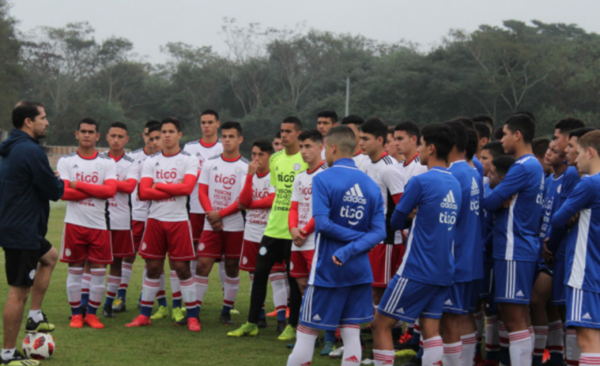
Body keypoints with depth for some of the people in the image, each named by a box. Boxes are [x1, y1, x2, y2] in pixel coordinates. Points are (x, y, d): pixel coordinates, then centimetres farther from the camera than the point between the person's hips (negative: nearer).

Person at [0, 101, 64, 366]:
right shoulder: (31, 151, -20)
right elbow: (54, 192, -16)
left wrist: (52, 183, 11)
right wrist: (60, 183, 5)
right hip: (22, 232, -10)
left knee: (49, 257, 31)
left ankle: (35, 317, 28)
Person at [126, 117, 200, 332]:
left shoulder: (189, 160, 1)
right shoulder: (150, 162, 9)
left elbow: (187, 187, -16)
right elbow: (143, 192, -3)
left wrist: (159, 186, -8)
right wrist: (173, 190, -11)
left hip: (178, 220, -3)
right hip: (155, 219, 3)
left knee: (182, 267, -3)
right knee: (153, 267, 6)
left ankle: (192, 316, 5)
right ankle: (144, 315, 14)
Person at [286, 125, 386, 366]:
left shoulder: (323, 179, -9)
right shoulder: (371, 185, 6)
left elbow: (322, 223, -18)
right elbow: (379, 232, -2)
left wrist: (352, 237, -8)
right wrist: (350, 250, -13)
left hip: (327, 269, -5)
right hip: (359, 271, 5)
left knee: (306, 334, 3)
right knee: (351, 335, 7)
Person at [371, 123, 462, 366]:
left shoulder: (421, 181, -13)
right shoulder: (455, 184, 10)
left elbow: (396, 222, -4)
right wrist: (417, 217, 6)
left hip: (416, 271, -7)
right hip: (443, 272, 7)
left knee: (381, 325, 3)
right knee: (431, 330, 8)